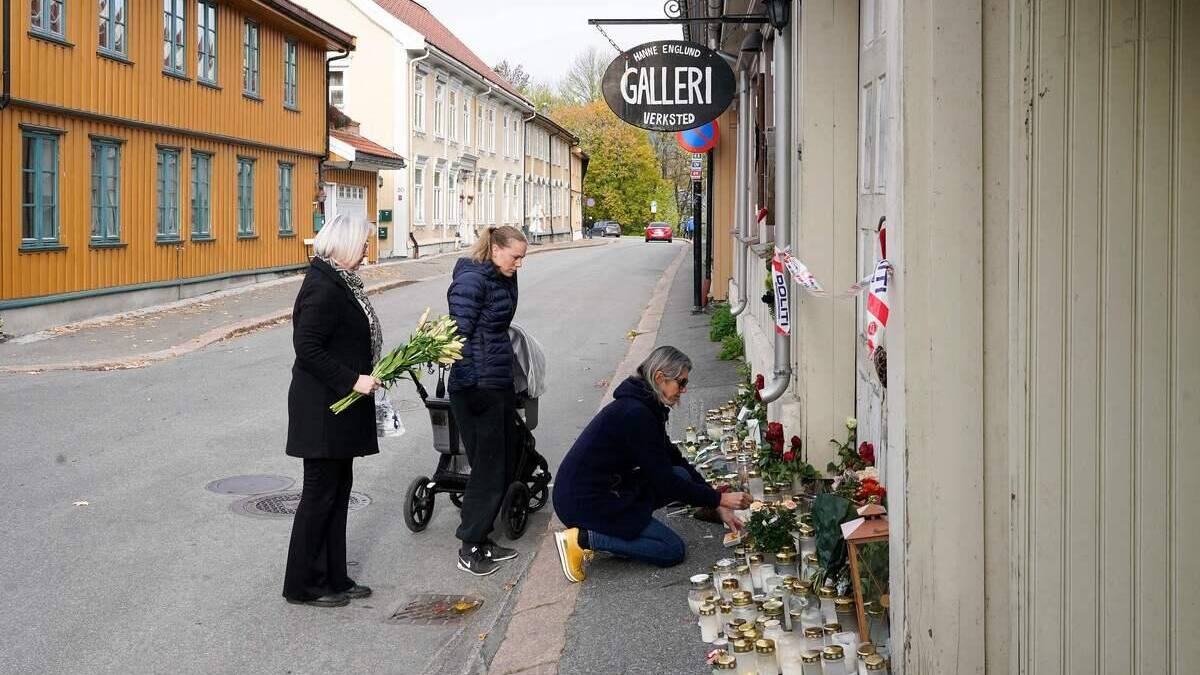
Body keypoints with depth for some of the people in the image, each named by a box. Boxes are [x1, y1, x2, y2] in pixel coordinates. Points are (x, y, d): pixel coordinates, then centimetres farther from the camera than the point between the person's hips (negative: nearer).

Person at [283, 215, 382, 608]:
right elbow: (307, 348, -24)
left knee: (338, 490, 15)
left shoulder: (339, 283, 12)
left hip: (339, 407, 10)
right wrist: (353, 380, -22)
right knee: (320, 494, 0)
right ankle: (304, 585, 12)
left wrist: (372, 371, 10)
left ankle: (333, 578, 24)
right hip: (323, 410, -10)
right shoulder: (323, 288, -19)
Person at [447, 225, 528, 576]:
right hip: (477, 387, -9)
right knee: (488, 468, -3)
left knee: (506, 464, 13)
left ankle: (482, 538, 25)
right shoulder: (472, 281, -15)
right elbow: (459, 335, -20)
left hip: (501, 383, 9)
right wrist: (471, 390, -23)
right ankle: (469, 548, 9)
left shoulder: (504, 279, 12)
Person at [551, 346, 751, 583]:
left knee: (682, 476, 4)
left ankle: (613, 528, 5)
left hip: (605, 489, 10)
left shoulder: (645, 407, 8)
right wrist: (719, 499, -12)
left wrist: (718, 505, 10)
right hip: (583, 501, -10)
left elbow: (675, 460, 14)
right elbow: (665, 482, -19)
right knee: (673, 550, -4)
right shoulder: (636, 414, -22)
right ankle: (582, 539, -8)